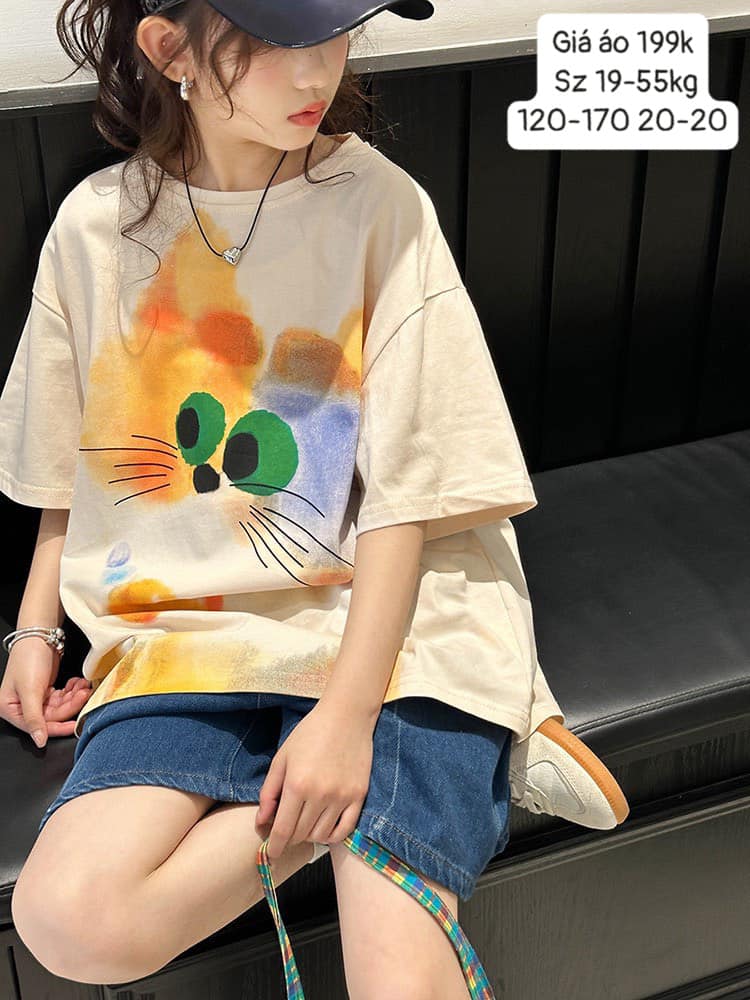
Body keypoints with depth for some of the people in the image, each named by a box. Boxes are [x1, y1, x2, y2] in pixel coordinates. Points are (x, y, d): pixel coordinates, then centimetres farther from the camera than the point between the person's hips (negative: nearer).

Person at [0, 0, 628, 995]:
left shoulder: (380, 204, -6)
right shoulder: (96, 225, 3)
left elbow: (407, 490, -10)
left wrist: (347, 716, -17)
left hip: (390, 618, -3)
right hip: (187, 628, 4)